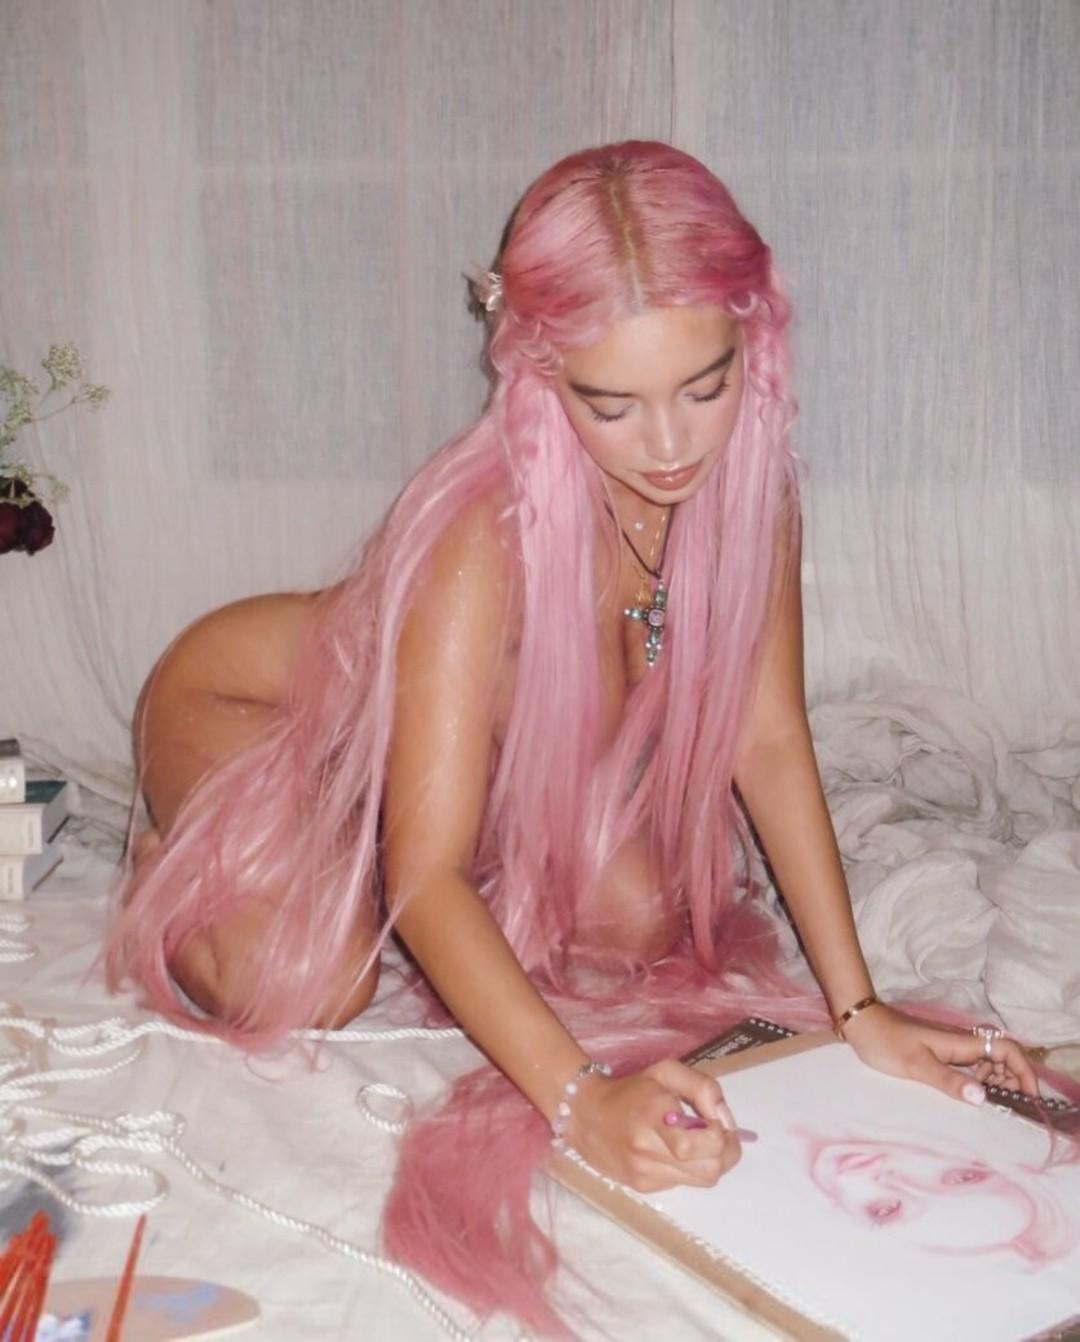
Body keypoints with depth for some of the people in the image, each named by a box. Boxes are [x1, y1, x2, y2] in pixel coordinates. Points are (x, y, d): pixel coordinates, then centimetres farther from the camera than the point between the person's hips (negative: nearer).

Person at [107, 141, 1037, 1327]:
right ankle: (179, 867, 10)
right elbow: (426, 878, -41)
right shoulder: (486, 538, -42)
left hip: (484, 746, 6)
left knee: (652, 923, -8)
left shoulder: (746, 479, -23)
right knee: (309, 988, -25)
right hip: (249, 700, -5)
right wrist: (581, 1098, -53)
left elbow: (768, 739, -17)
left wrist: (858, 1008, -21)